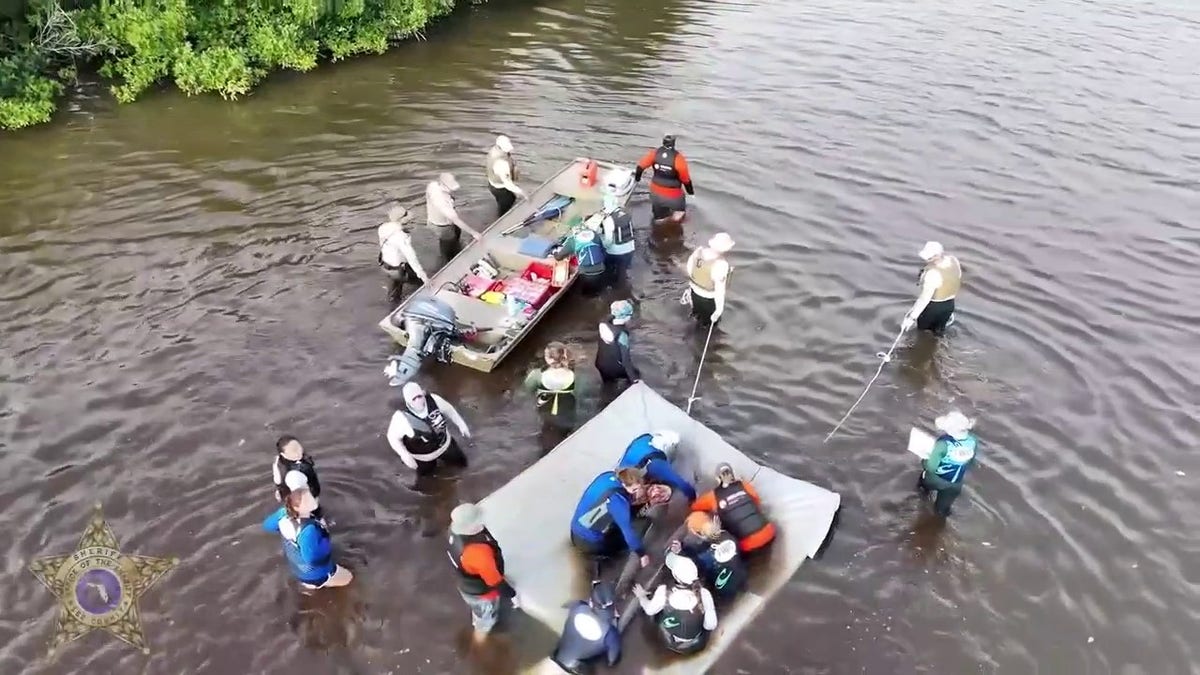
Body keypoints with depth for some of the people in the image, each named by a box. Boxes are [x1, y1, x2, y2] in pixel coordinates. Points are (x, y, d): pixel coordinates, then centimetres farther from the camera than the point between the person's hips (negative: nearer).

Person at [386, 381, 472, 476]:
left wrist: (461, 425, -2)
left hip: (445, 444, 3)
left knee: (462, 462, 25)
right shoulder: (401, 417, -36)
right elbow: (393, 437, -21)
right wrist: (405, 456, -27)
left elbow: (449, 410, -7)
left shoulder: (433, 400, -27)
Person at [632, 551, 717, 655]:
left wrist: (641, 596, 13)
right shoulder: (703, 594, -32)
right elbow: (711, 626, -20)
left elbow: (649, 610, -8)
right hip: (696, 645, 0)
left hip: (670, 642, 1)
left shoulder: (663, 591, -29)